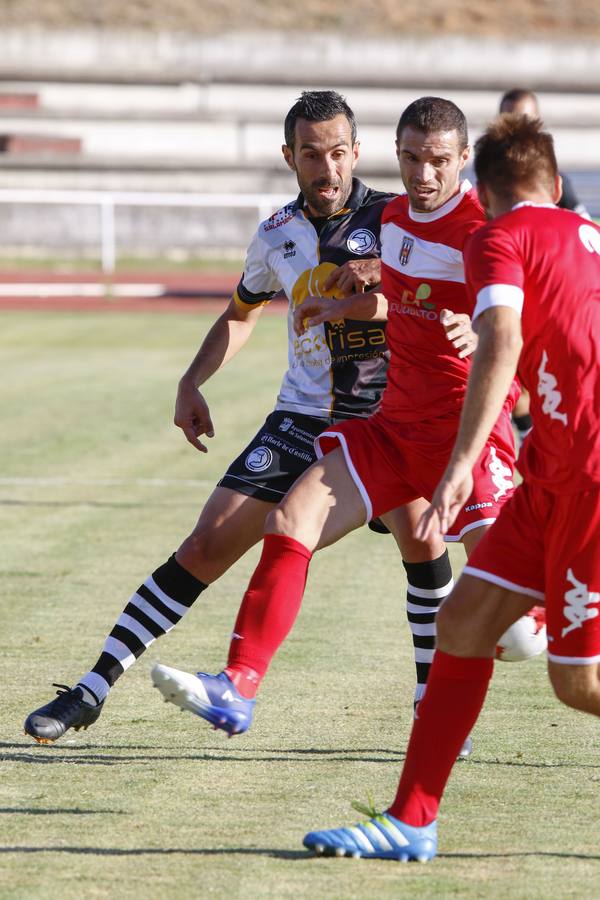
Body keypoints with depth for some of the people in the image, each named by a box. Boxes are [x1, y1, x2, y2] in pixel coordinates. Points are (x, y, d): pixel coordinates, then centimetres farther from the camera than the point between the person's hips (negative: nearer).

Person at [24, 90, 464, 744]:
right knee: (206, 549, -4)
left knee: (420, 533, -27)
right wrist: (192, 384, 10)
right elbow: (240, 314, 22)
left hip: (388, 417, -2)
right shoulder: (277, 236, 3)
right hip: (302, 420, 2)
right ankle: (93, 689, 3)